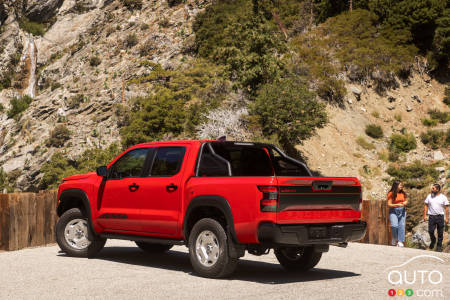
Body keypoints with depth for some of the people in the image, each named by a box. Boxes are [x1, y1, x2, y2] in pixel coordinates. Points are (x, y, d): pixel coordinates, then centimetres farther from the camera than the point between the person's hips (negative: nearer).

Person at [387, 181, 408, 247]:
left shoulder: (403, 193, 6)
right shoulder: (391, 194, -7)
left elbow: (406, 200, 20)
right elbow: (389, 204, -9)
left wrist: (405, 203, -3)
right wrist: (398, 205, -21)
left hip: (402, 211, 4)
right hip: (393, 211, -4)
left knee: (401, 226, -4)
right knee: (394, 225, -18)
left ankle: (400, 242, -1)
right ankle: (395, 238, 8)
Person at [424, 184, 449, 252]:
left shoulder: (443, 197, -2)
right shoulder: (429, 196, 4)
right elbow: (426, 206, 8)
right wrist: (424, 215, 1)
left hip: (440, 216, -1)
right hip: (431, 216, 2)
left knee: (440, 232, 4)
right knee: (430, 231, -1)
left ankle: (439, 246, 15)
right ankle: (433, 241, 27)